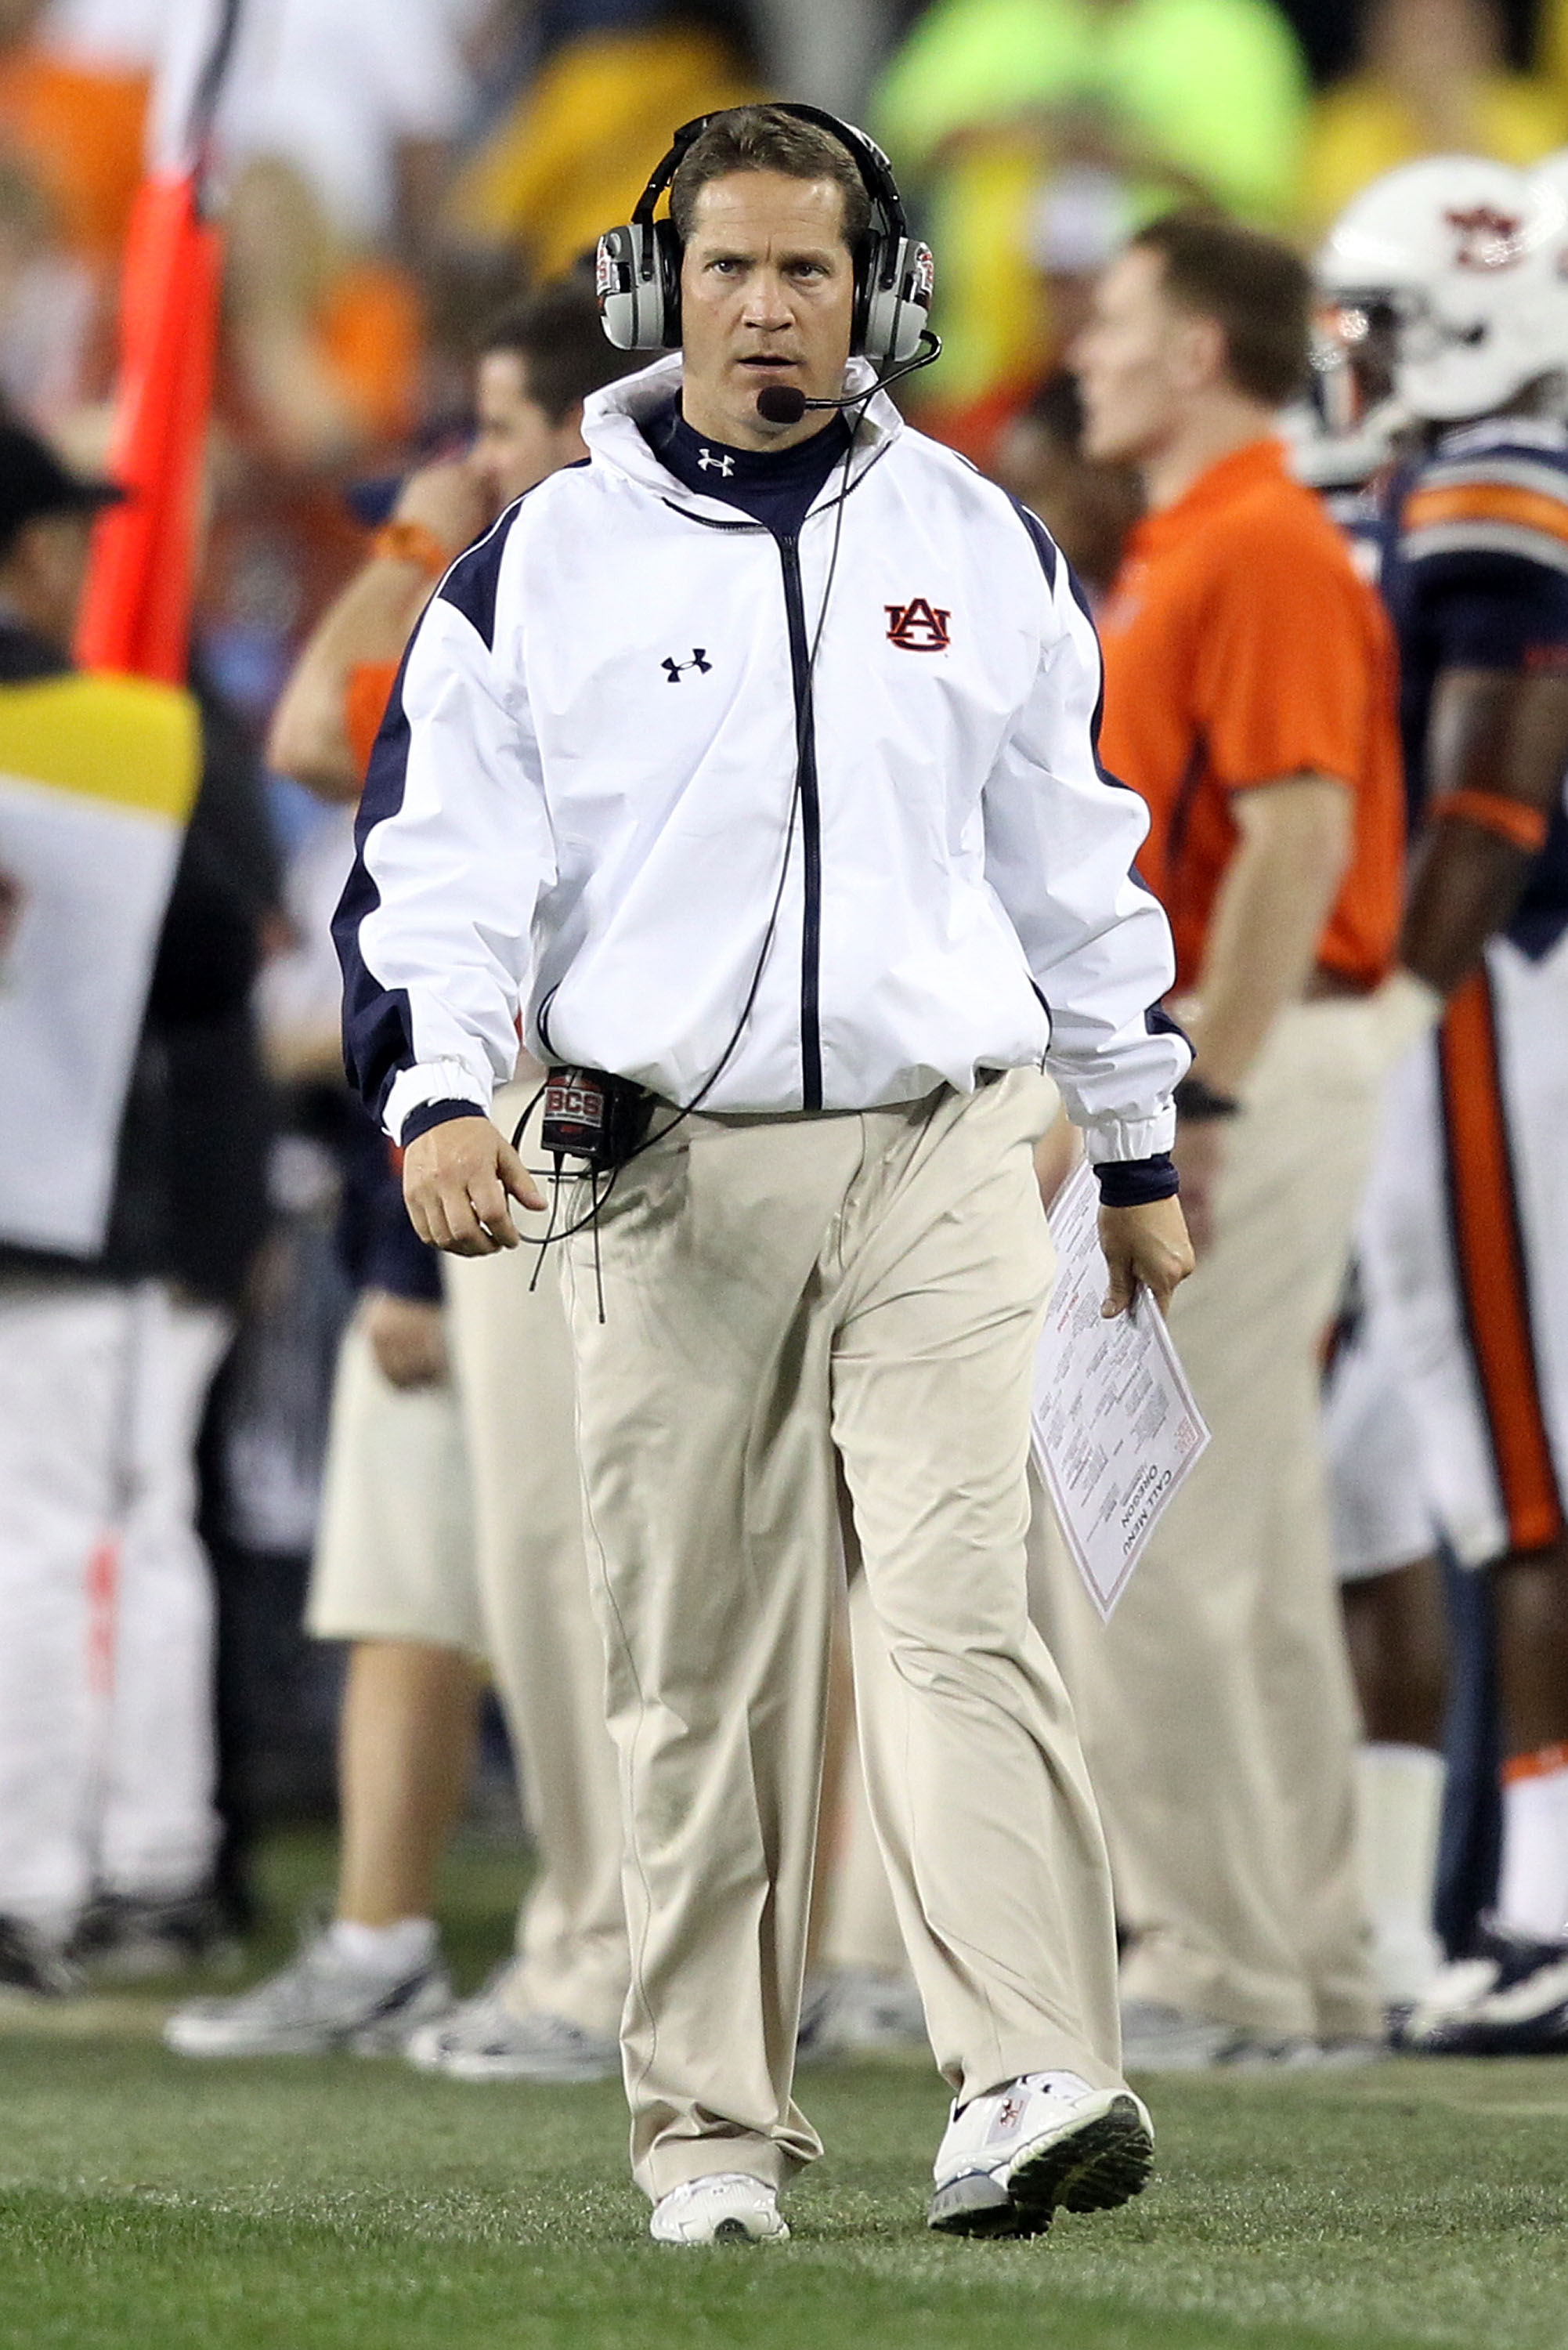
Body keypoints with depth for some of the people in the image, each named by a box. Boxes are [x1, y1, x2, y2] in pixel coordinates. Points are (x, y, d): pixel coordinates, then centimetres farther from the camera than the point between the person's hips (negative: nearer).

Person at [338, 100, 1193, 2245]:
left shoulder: (975, 543, 10)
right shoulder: (548, 564, 4)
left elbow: (1071, 852, 17)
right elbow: (442, 855, 2)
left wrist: (1141, 1150, 20)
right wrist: (440, 1094, -16)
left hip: (938, 1156, 0)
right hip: (669, 1176, 0)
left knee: (962, 1610, -14)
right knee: (700, 1664, 3)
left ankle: (1035, 2087, -22)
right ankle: (714, 2129, 10)